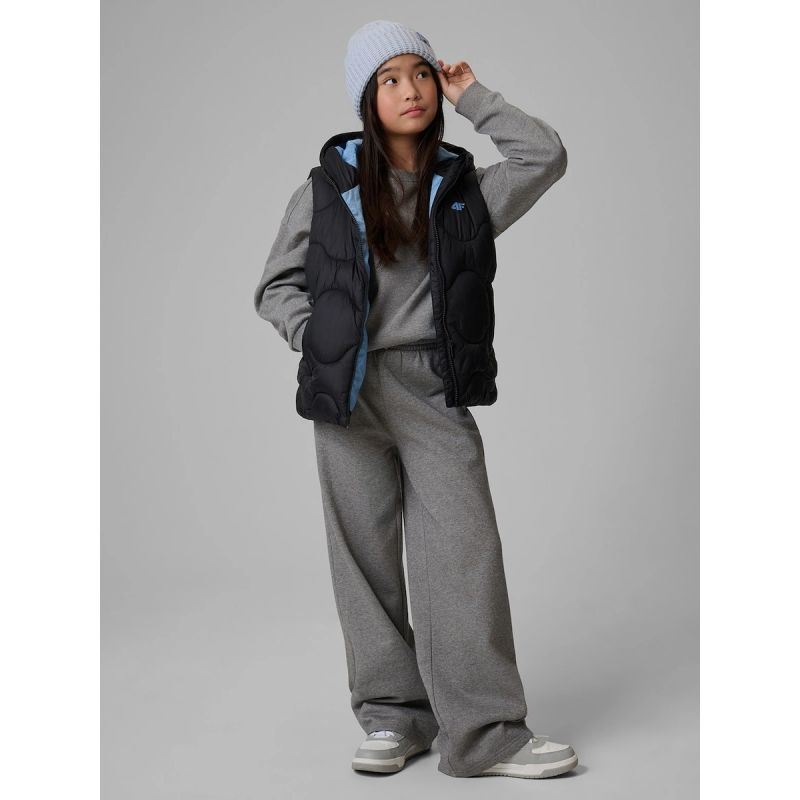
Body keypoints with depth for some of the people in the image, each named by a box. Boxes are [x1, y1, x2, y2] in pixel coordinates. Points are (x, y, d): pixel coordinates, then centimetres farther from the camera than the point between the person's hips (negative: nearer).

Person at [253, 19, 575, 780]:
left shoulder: (462, 188, 12)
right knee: (368, 555, 3)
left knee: (463, 550, -8)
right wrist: (321, 339, -5)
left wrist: (473, 98, 6)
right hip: (350, 391, 0)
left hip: (435, 389, 0)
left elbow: (546, 157, 3)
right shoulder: (328, 186, 8)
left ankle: (485, 731, -4)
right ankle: (394, 715, 16)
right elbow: (275, 287, 11)